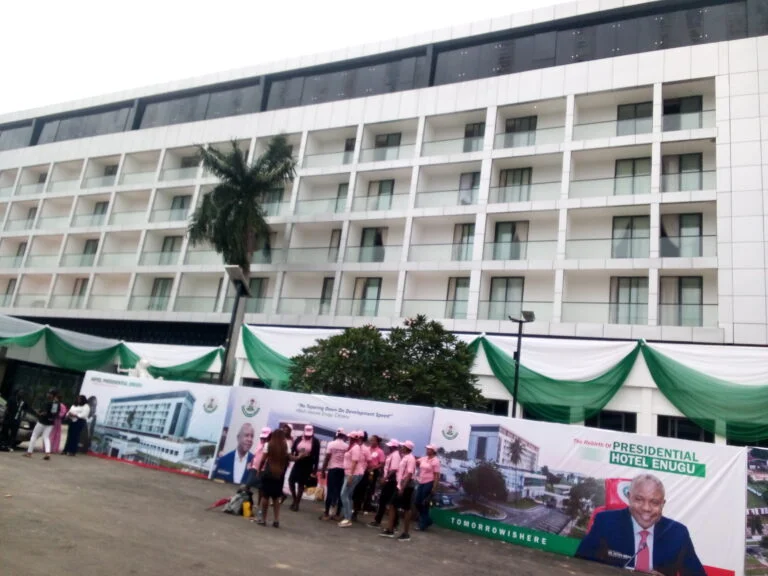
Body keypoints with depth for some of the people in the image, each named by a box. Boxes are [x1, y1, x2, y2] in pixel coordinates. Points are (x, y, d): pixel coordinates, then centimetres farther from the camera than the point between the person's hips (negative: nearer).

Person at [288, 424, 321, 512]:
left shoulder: (315, 442, -8)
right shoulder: (299, 439, -1)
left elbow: (317, 456, -6)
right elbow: (292, 450, 1)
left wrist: (315, 469, -8)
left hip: (307, 466, -3)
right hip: (297, 463, 3)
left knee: (301, 484, 4)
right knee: (291, 481, 0)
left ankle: (297, 503, 16)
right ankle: (294, 499, 22)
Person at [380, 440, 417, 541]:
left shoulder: (410, 458, -15)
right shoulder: (404, 458, 13)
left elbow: (409, 474, -22)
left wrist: (403, 487, -25)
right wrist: (400, 486, 15)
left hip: (406, 487, -9)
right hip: (400, 486, 9)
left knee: (406, 509, 0)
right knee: (393, 506, 10)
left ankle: (406, 534, 9)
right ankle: (390, 530, 17)